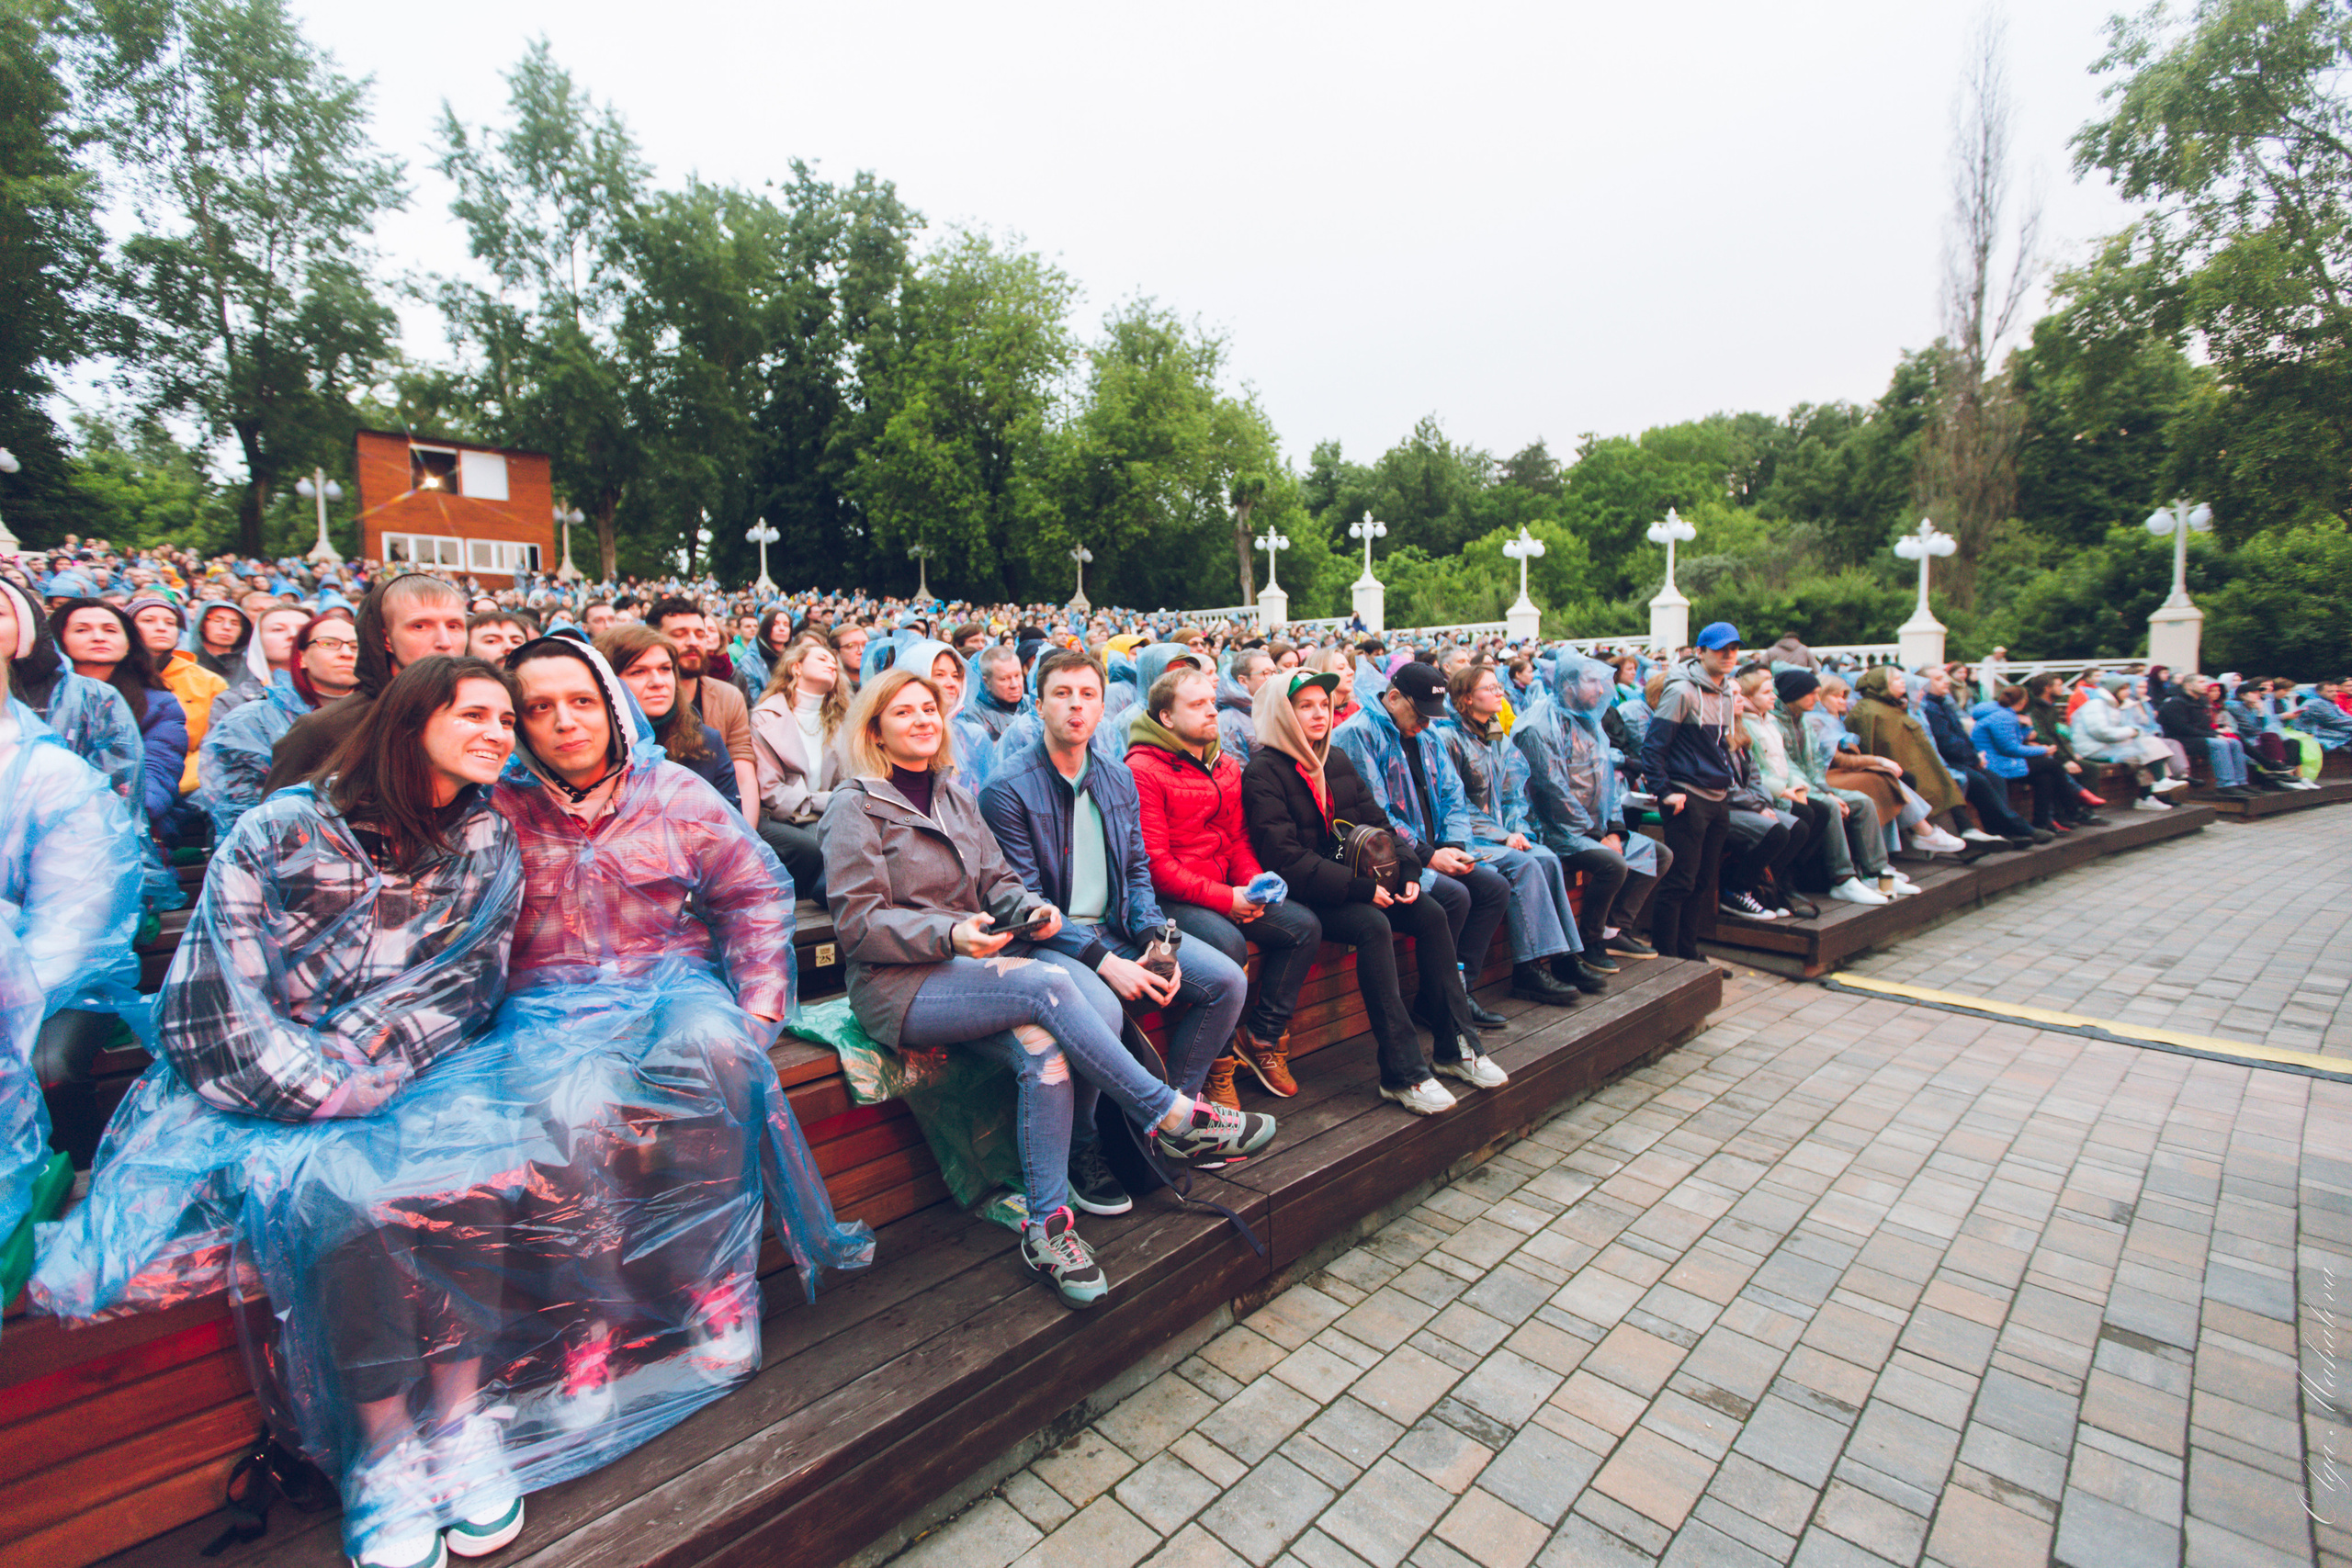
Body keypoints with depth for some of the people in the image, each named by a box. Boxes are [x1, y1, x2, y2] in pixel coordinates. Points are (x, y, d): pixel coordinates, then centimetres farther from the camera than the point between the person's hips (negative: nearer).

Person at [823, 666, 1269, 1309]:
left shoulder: (956, 798, 20)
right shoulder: (856, 805, 0)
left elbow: (998, 882, 16)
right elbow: (858, 924, -9)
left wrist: (1032, 908, -7)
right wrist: (951, 933, -23)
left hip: (974, 964, 6)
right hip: (899, 986, -6)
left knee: (1043, 1048, -26)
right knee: (1048, 985, -30)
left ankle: (1046, 1227, -14)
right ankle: (1172, 1120, -20)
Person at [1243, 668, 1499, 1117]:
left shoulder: (1337, 760, 15)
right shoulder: (1263, 772, -10)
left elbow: (1376, 822, 15)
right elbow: (1286, 858, -18)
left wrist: (1407, 871, -3)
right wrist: (1361, 888, -21)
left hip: (1354, 882, 7)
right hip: (1300, 895, -7)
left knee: (1432, 914, -12)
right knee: (1374, 926, -30)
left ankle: (1456, 1047, -5)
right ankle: (1403, 1073, -25)